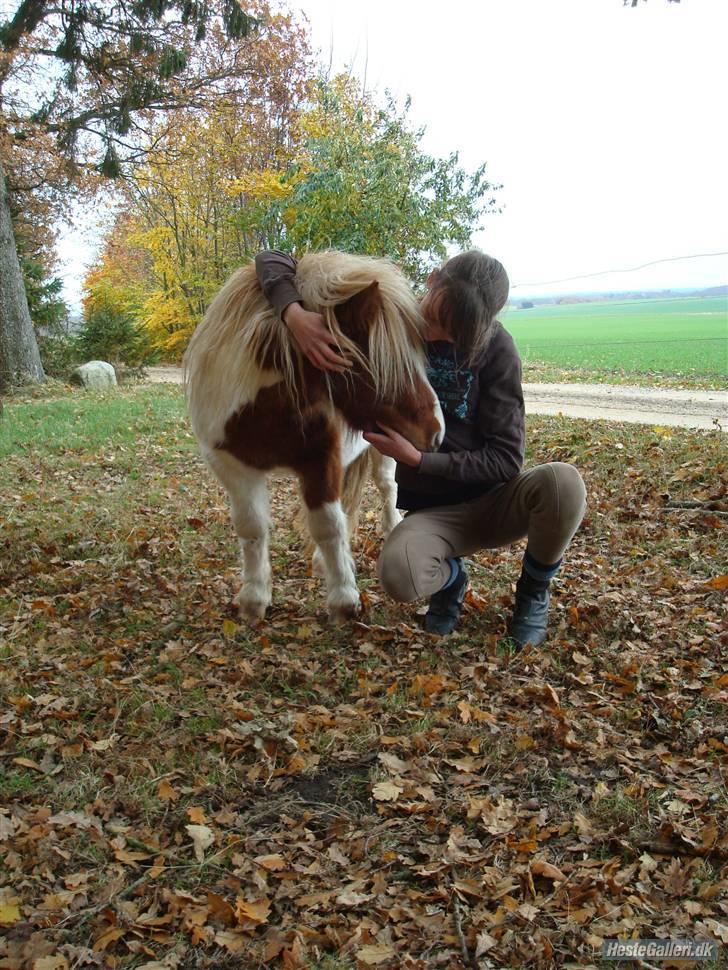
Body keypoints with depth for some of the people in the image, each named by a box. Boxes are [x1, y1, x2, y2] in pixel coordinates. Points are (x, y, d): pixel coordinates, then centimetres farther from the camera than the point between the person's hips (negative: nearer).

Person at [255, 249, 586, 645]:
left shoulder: (495, 347, -13)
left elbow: (506, 460, -15)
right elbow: (274, 262, -7)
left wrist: (416, 460, -24)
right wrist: (294, 313, -30)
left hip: (495, 499, 0)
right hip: (432, 512, 0)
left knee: (562, 481, -34)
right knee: (398, 574, -35)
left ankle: (533, 591, -2)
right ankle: (450, 577, 5)